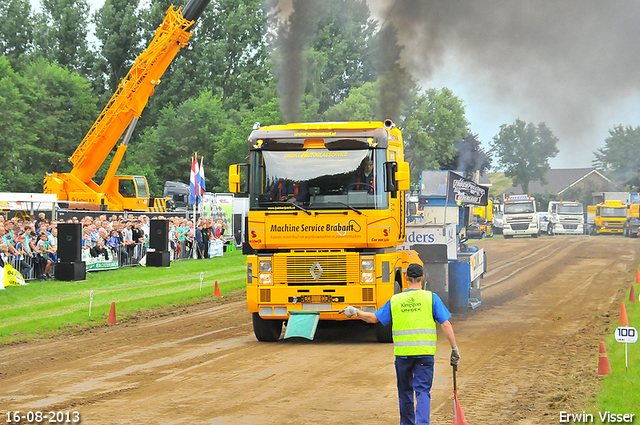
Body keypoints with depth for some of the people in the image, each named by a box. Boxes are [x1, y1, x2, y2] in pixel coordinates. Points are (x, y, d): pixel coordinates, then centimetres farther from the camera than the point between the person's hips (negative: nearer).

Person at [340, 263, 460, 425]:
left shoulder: (395, 300, 5)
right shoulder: (431, 298, -1)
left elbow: (374, 318, 10)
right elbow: (446, 324, -5)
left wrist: (355, 312, 26)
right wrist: (454, 349, 0)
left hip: (402, 353, 2)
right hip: (424, 353, -2)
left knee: (405, 392, 17)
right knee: (422, 391, -2)